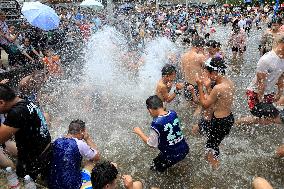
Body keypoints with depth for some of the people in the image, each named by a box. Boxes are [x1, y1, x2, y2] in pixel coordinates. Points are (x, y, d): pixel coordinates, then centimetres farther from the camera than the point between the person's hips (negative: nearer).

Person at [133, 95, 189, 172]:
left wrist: (139, 133, -2)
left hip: (172, 156, -5)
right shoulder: (173, 113, -8)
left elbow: (152, 144, -14)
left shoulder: (156, 123, -26)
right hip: (184, 149, 6)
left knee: (155, 167, 22)